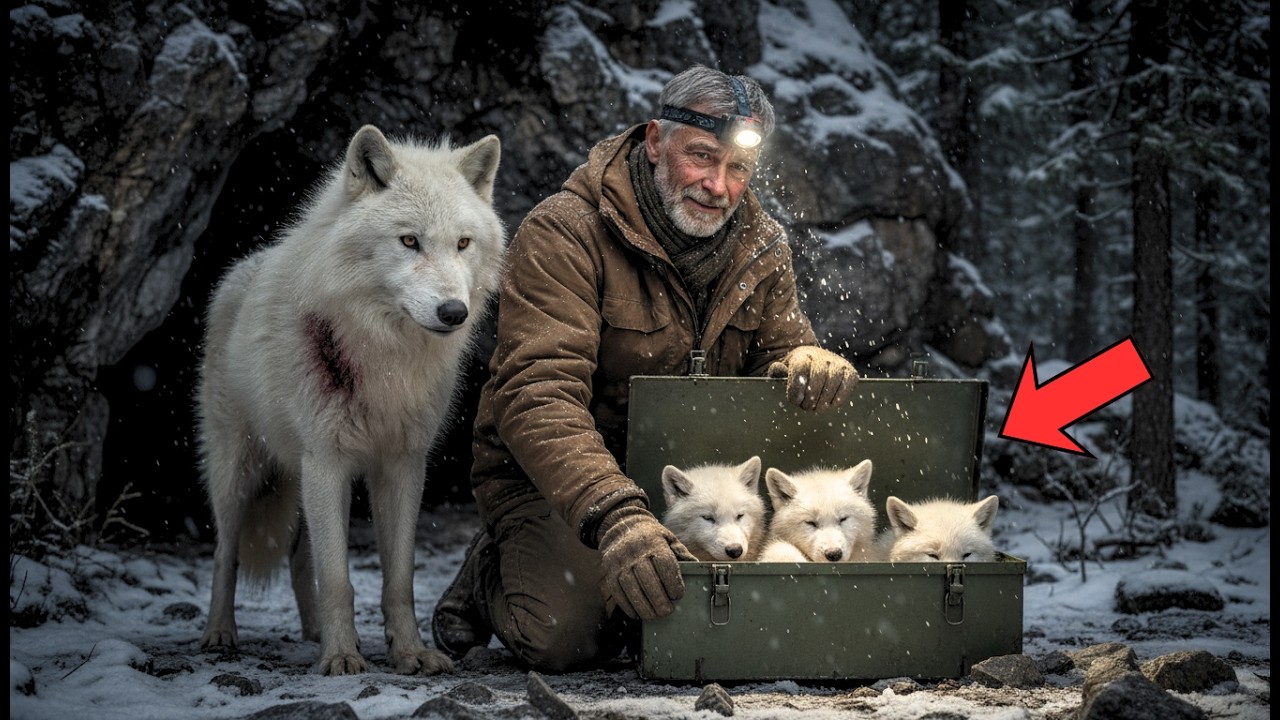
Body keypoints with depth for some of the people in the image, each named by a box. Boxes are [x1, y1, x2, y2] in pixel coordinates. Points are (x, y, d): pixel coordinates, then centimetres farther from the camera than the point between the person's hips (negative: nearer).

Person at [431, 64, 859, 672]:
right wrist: (615, 516, -48)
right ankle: (492, 576, 8)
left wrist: (806, 362, -25)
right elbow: (537, 397, -31)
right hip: (550, 479, -5)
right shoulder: (564, 235, -21)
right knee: (566, 636, -28)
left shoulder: (761, 248, 0)